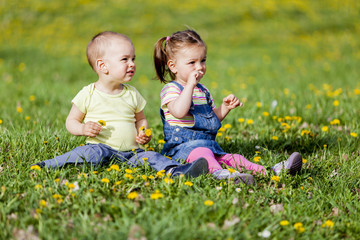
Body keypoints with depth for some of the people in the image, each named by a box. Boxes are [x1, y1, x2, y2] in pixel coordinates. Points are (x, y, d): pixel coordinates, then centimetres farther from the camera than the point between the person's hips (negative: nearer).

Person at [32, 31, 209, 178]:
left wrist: (144, 133, 4)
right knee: (93, 154, -36)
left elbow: (140, 119, 26)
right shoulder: (88, 94, 1)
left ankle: (177, 171, -42)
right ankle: (48, 166, -42)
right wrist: (83, 129, -14)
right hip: (101, 147, -4)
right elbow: (71, 121, 8)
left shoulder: (132, 94, 13)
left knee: (151, 157, -23)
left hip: (130, 152, 4)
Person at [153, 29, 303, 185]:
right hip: (182, 147, -9)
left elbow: (213, 118, 29)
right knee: (200, 153, -40)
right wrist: (190, 85, -27)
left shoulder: (202, 91, 22)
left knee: (233, 159, -9)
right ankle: (218, 173, -69)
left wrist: (225, 107, 9)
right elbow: (179, 112, -28)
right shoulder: (171, 89, -7)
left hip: (209, 145, 9)